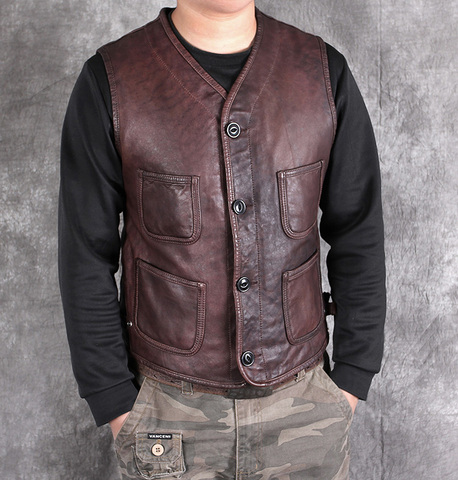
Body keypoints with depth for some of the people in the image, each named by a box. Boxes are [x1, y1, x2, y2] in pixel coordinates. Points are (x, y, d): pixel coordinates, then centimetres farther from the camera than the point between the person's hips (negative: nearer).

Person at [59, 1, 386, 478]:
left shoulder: (324, 72, -5)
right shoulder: (108, 82, -11)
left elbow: (358, 235, 0)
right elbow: (85, 257, -7)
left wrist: (354, 376, 1)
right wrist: (114, 401, -4)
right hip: (171, 402, -1)